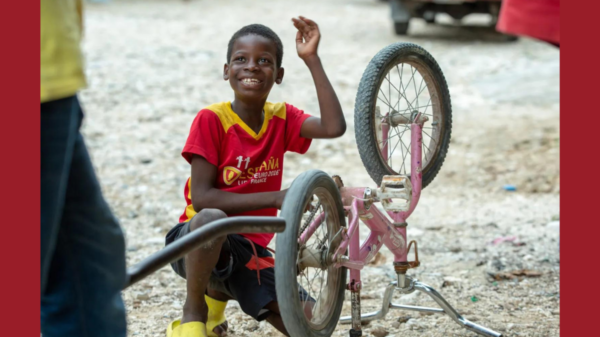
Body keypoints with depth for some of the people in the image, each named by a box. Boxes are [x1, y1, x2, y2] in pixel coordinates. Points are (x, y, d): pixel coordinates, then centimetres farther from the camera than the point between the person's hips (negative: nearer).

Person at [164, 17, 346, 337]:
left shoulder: (281, 118, 3)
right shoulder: (211, 119, -11)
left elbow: (334, 127, -17)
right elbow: (201, 197, -18)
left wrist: (311, 60, -17)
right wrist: (275, 198, -23)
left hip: (249, 250, 5)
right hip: (195, 244, -5)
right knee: (210, 219, -42)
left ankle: (218, 292, 15)